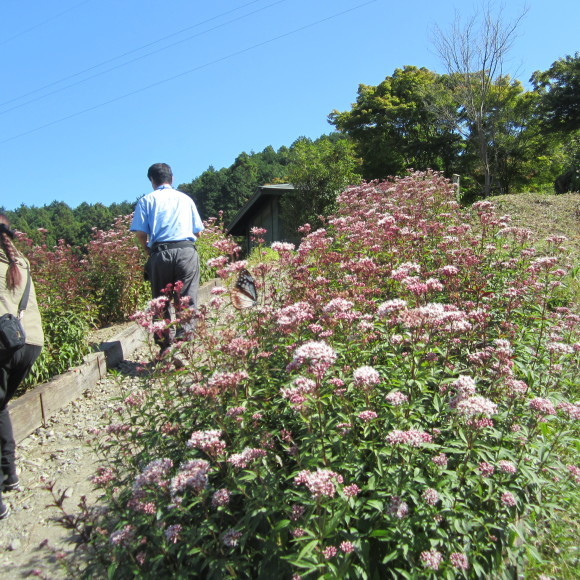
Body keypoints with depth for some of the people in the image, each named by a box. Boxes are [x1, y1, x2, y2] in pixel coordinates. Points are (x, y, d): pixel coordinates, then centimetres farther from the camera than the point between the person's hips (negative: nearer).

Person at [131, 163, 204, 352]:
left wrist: (148, 250, 16)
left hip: (160, 253, 0)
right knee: (187, 300, 0)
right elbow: (197, 230, 15)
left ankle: (165, 347, 10)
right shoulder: (186, 199, 16)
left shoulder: (147, 200, 9)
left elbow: (140, 233, 0)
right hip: (187, 252, 1)